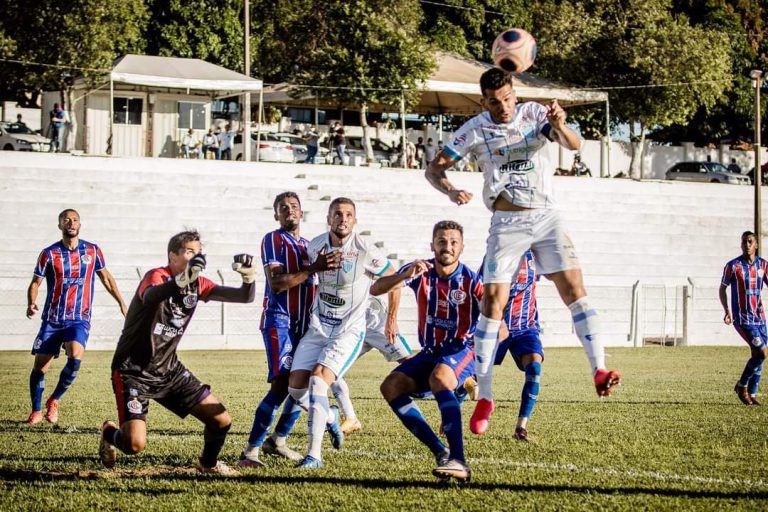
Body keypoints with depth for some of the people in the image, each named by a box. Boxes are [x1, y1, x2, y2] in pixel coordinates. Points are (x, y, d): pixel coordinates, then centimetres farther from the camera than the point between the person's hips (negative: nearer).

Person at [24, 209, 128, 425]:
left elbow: (106, 278, 17)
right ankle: (36, 411, 20)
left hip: (79, 320, 0)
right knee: (39, 367, -2)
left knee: (75, 358, -25)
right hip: (52, 320, 0)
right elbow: (35, 282, 1)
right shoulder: (49, 254, -2)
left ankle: (54, 401, -2)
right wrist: (31, 304, -19)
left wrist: (122, 304, 15)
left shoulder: (92, 251, 3)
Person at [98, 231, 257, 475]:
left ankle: (208, 463, 30)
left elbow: (245, 297, -3)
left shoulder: (197, 284, 1)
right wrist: (182, 280, -65)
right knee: (135, 444, -19)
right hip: (133, 371, -7)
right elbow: (149, 296, -45)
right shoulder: (157, 276, -20)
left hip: (168, 369, 7)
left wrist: (249, 278, -27)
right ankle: (109, 432, 18)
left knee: (221, 421, 0)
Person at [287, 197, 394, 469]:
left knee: (318, 380, -23)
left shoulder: (365, 252, -14)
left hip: (348, 331, -5)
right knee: (296, 387, -5)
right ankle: (329, 416, 28)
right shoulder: (315, 246, -1)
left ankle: (314, 454, -20)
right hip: (318, 327, 5)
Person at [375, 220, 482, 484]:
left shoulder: (470, 280, -14)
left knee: (439, 378, -36)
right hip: (430, 351, 5)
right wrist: (406, 275, -33)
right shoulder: (420, 271, -5)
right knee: (391, 386, -14)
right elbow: (375, 289, -15)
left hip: (462, 351, -5)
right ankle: (440, 452, -13)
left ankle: (458, 461, -45)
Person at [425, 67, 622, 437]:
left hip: (546, 217, 1)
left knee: (574, 288, -13)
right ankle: (484, 398, -1)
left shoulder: (535, 114, -1)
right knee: (492, 303, -6)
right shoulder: (475, 130, -2)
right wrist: (451, 191, -21)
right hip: (506, 224, -1)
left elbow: (574, 145, -13)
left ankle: (600, 371, -15)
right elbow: (434, 168, 0)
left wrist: (560, 127, -35)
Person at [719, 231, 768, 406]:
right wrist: (726, 311, -9)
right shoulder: (733, 266, -7)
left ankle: (752, 393, 16)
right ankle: (742, 386, 3)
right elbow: (722, 288, 3)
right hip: (742, 318, -5)